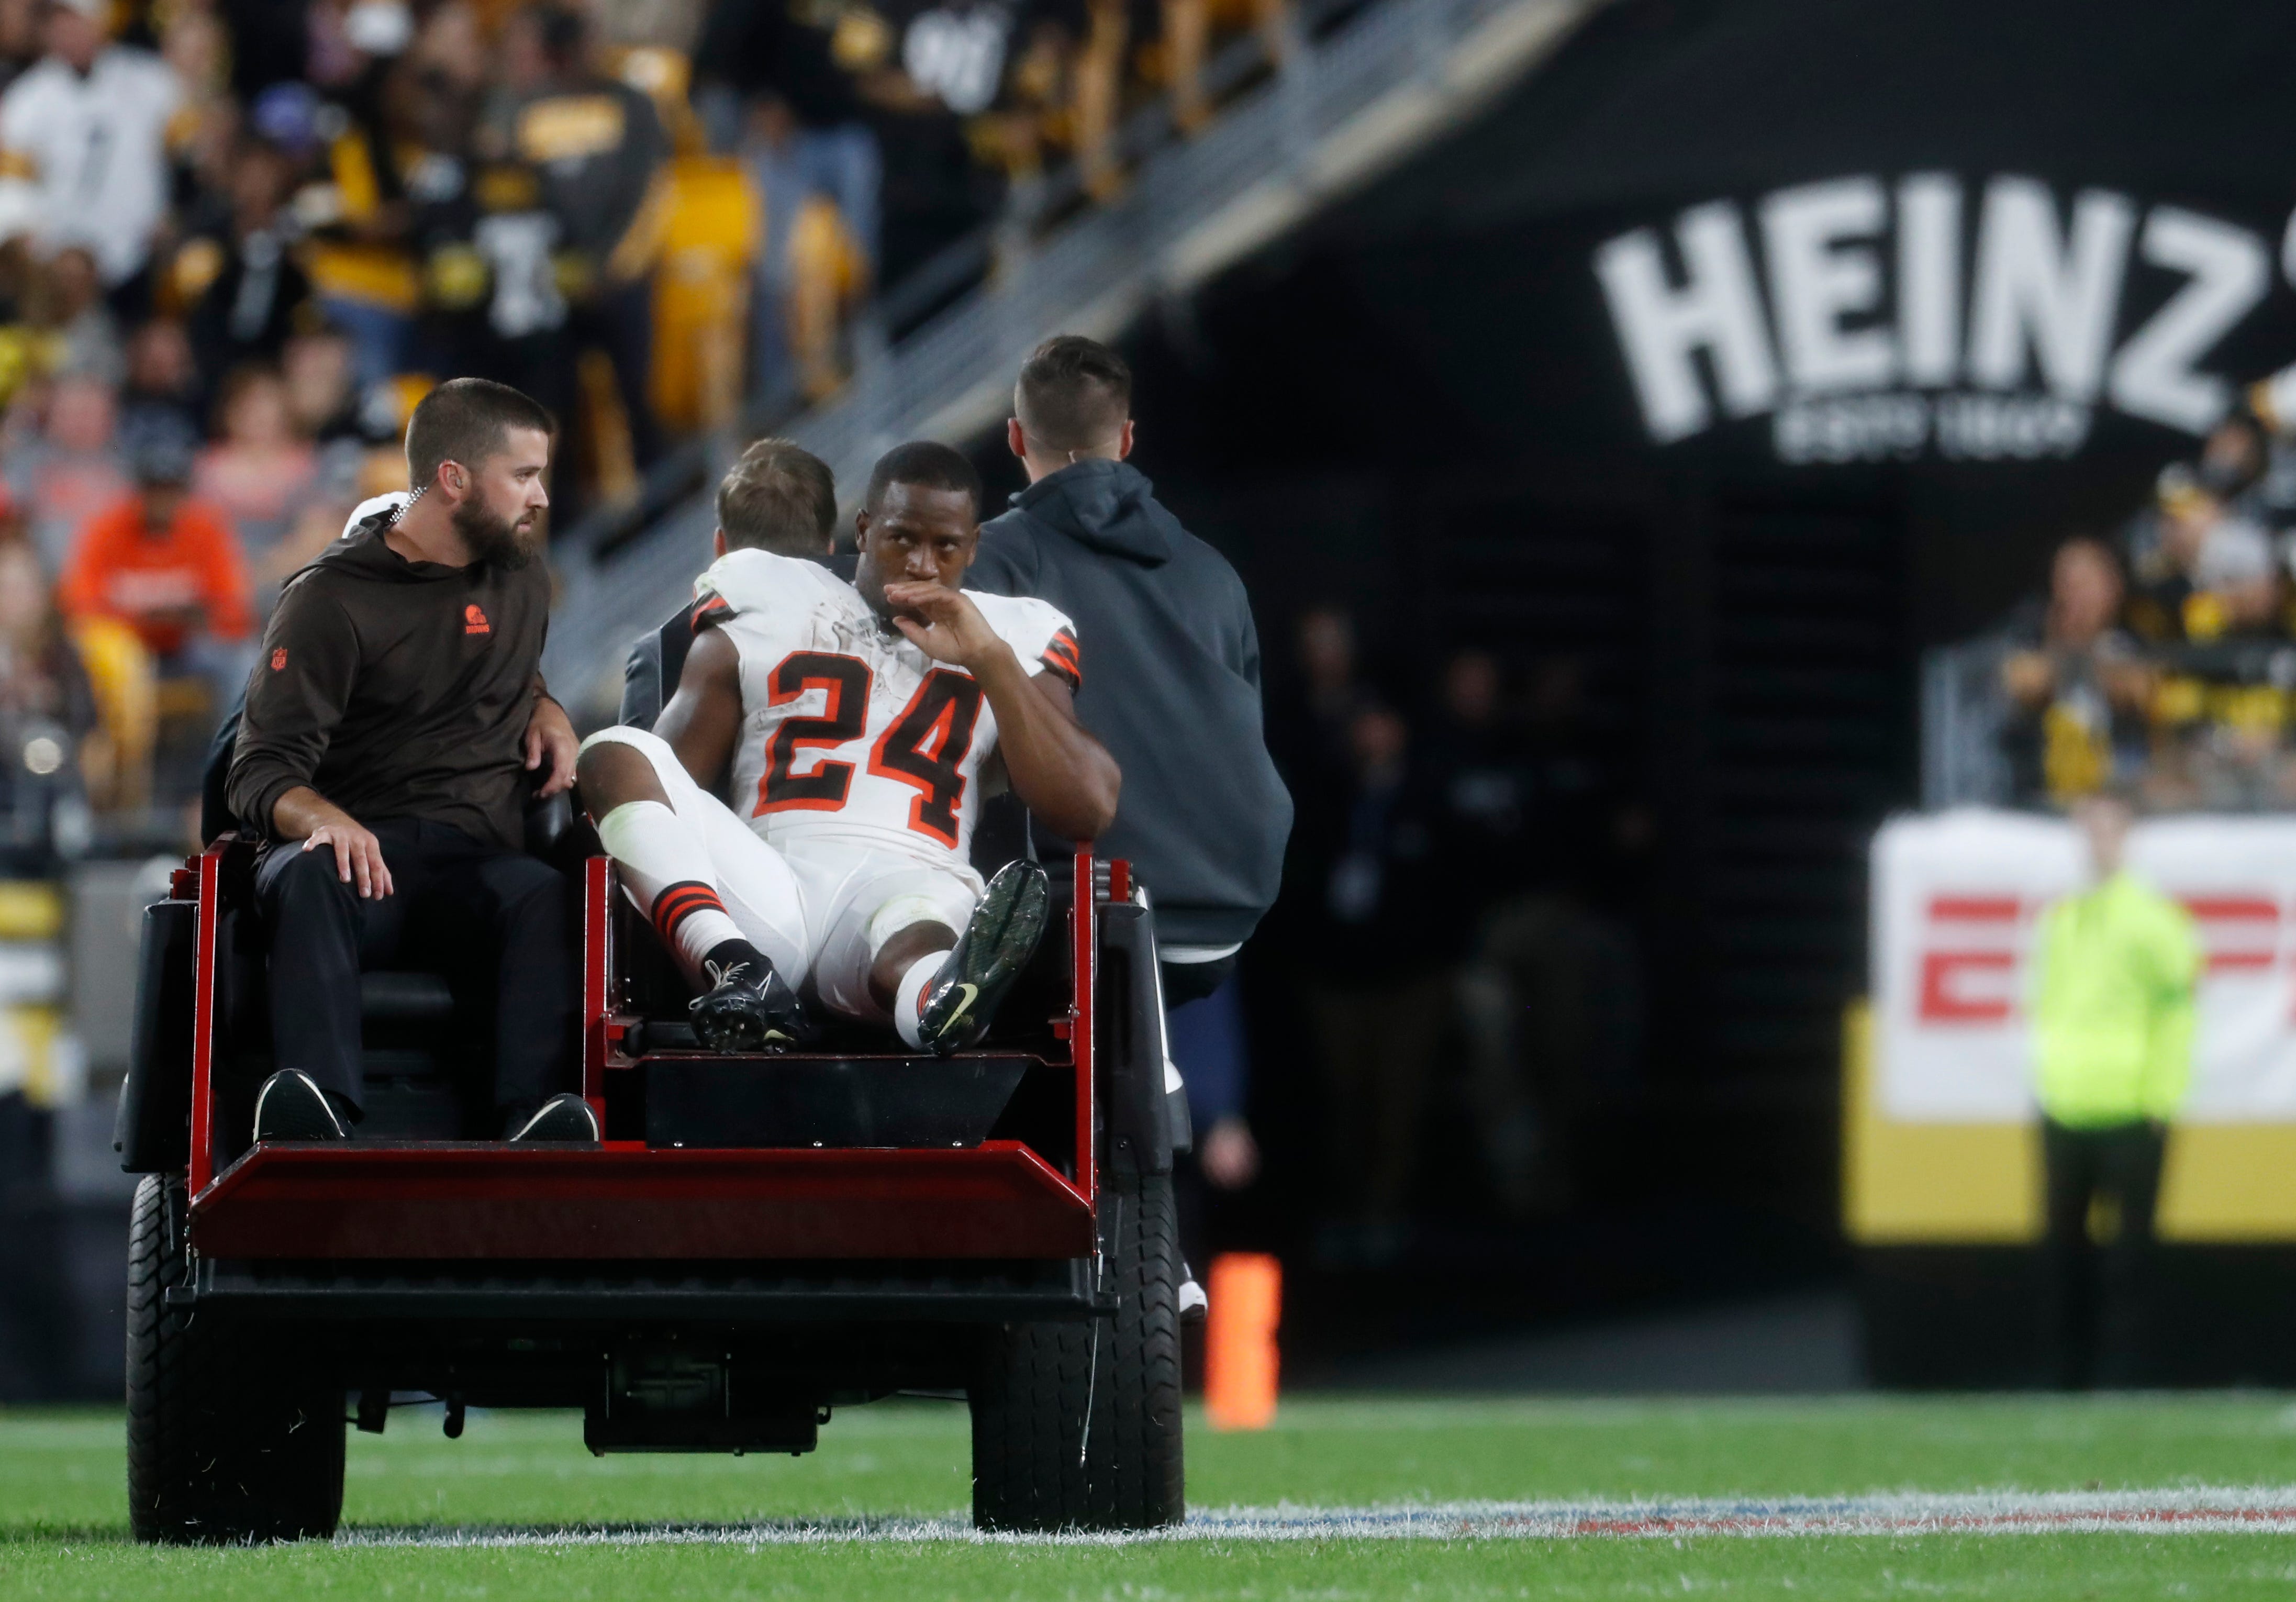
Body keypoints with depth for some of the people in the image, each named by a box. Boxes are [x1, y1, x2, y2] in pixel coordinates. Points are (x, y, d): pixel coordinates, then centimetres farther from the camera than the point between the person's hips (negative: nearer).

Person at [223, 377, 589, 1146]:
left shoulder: (521, 583, 22)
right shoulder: (332, 599, 3)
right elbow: (260, 773, -5)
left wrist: (545, 708, 19)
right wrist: (324, 820, -29)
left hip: (475, 865, 3)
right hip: (366, 850, -3)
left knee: (547, 899, -35)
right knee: (313, 878, -41)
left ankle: (537, 1122, -58)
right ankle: (314, 1106, -61)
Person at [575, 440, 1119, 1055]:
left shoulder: (1011, 634, 24)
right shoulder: (763, 606, 23)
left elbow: (1087, 813, 12)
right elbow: (670, 775, 17)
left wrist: (992, 663, 4)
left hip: (912, 884, -2)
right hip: (772, 883, 2)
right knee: (616, 753, -26)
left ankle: (944, 1001, -81)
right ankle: (738, 971, -51)